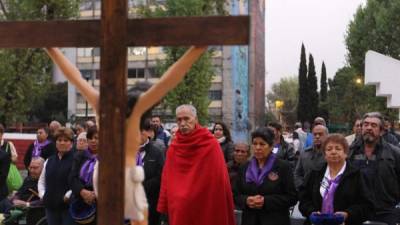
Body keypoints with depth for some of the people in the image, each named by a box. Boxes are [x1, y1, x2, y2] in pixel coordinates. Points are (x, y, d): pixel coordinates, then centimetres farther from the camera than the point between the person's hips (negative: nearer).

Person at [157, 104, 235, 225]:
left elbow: (219, 176, -6)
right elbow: (167, 179, 6)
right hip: (179, 209, 3)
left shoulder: (211, 144, -6)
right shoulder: (173, 148, 5)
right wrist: (164, 206, 0)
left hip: (206, 207, -3)